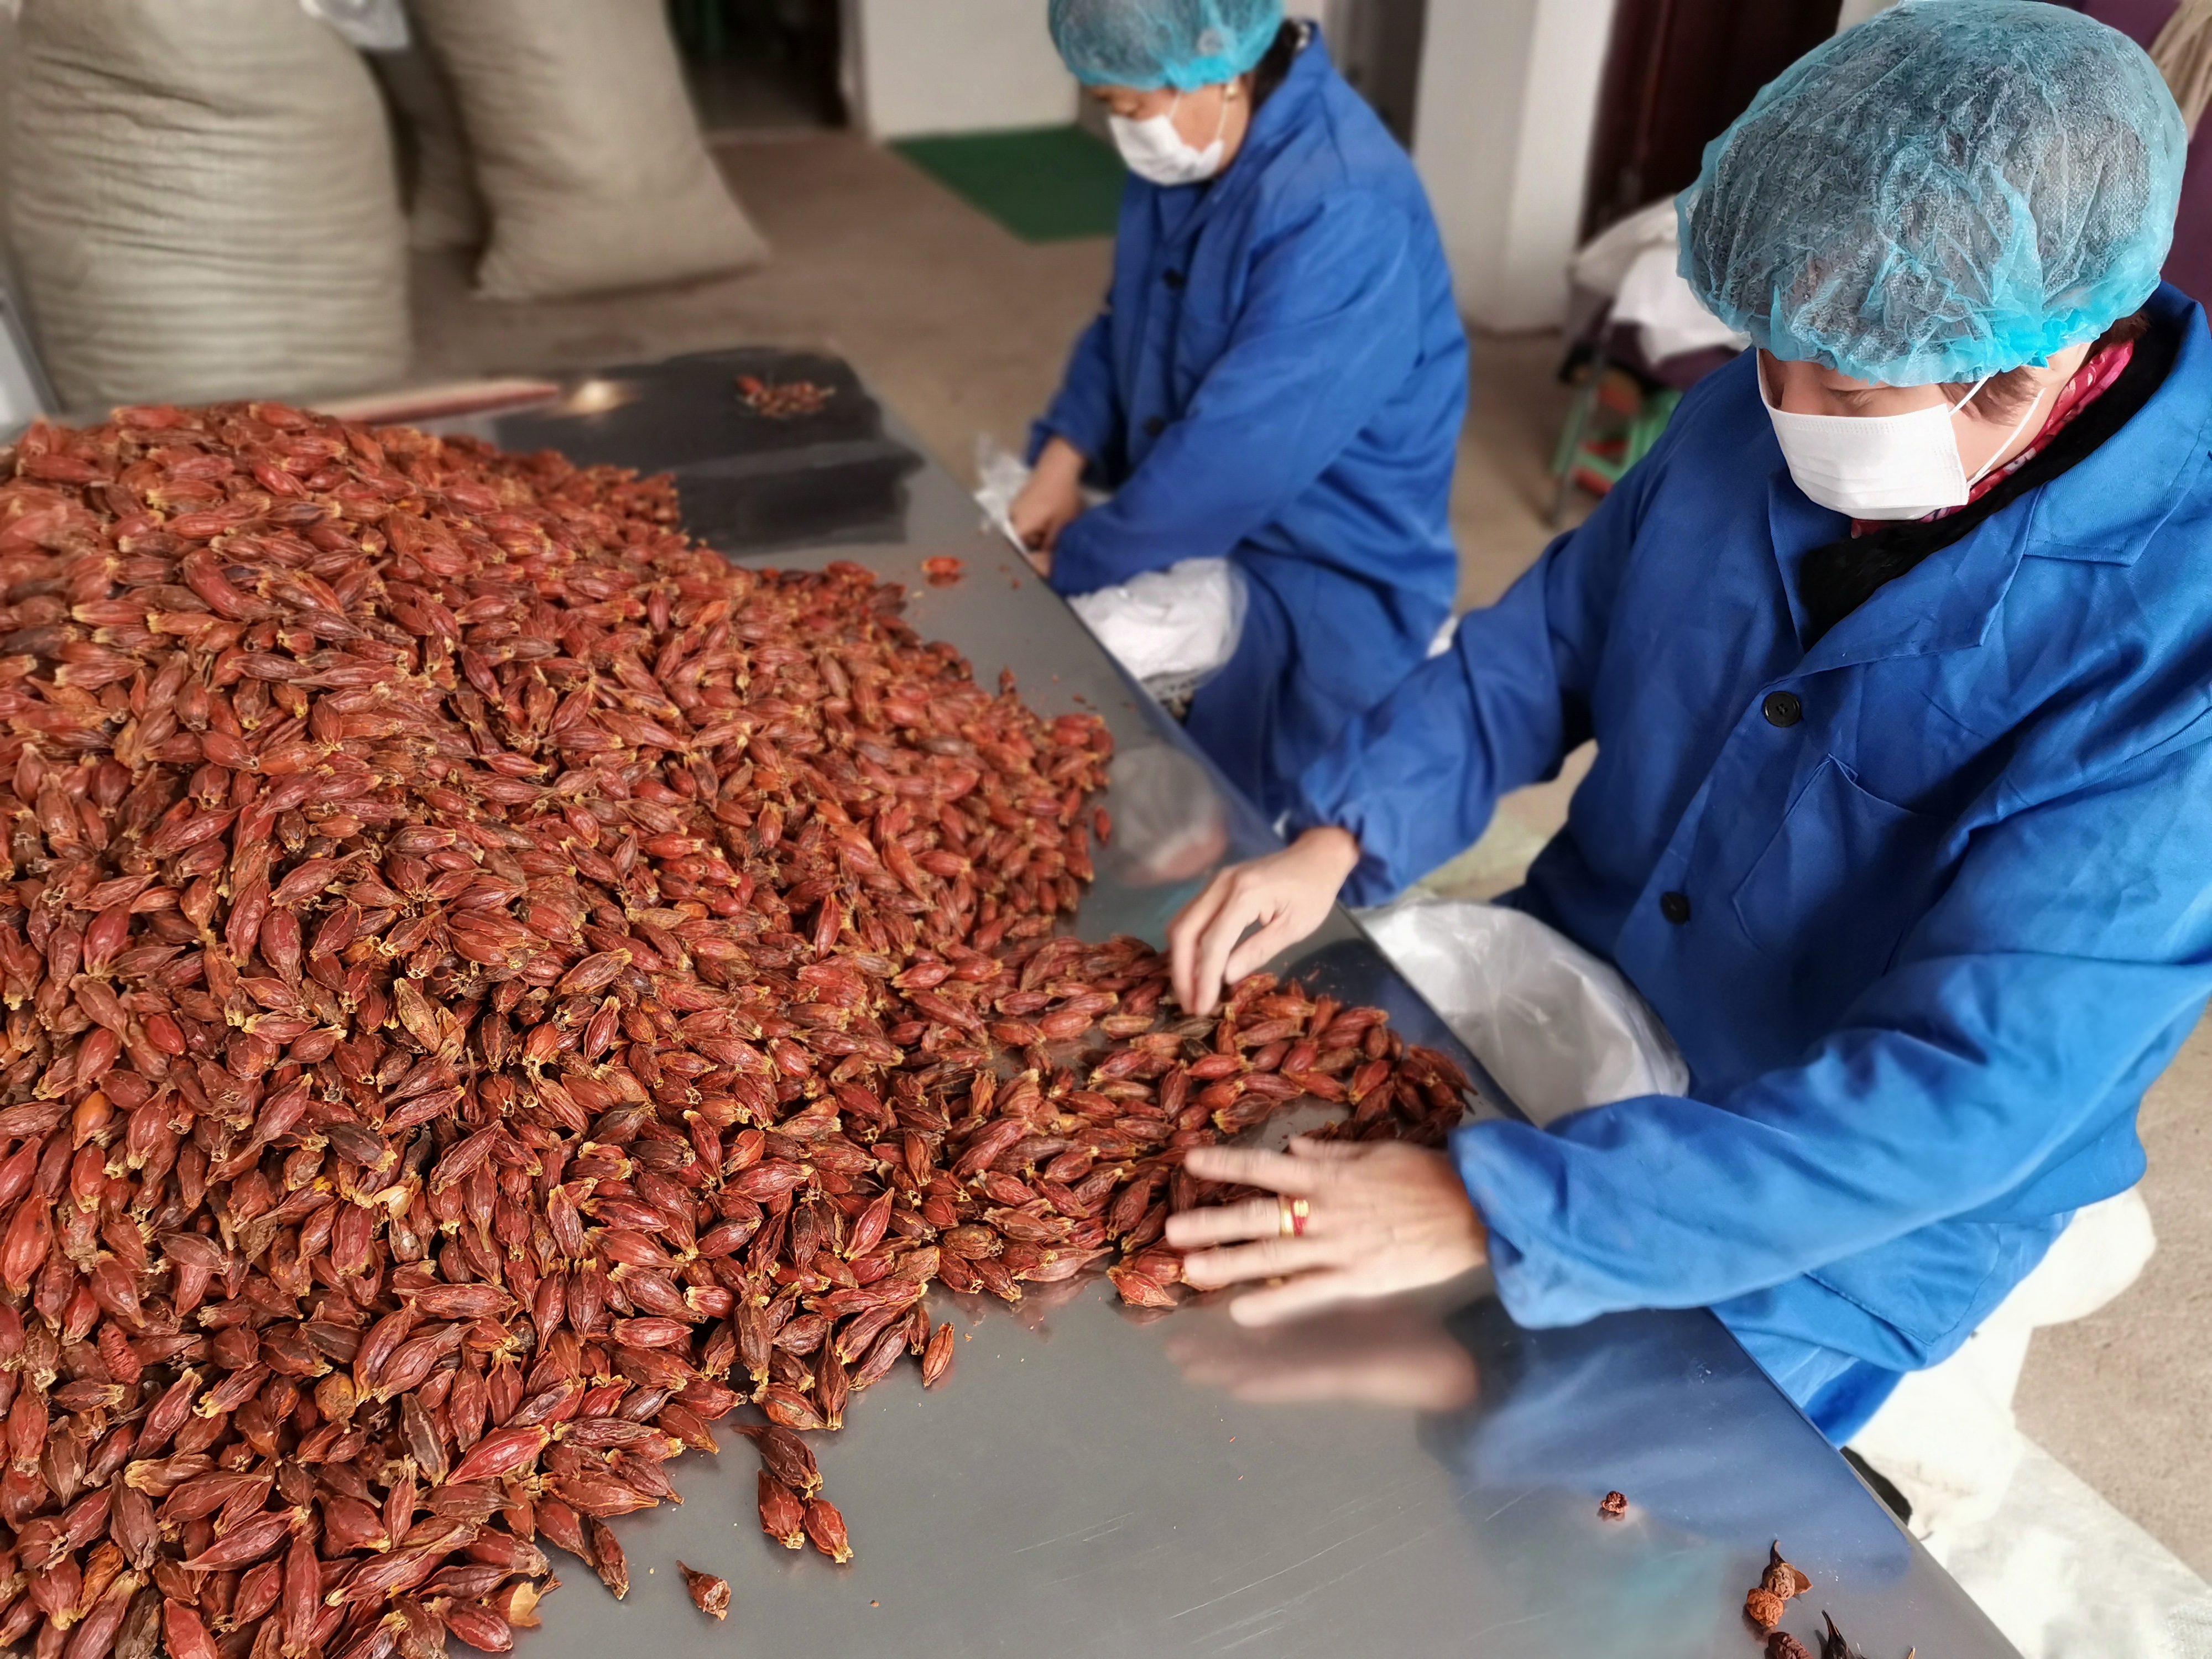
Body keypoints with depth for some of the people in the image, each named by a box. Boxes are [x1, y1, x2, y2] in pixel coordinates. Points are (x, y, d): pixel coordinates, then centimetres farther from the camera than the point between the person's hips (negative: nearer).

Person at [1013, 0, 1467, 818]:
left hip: (1319, 574, -9)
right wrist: (1061, 460, -5)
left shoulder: (1343, 212, -27)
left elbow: (1238, 453, -29)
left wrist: (1074, 562, -21)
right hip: (1189, 515, 9)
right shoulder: (1183, 153, 0)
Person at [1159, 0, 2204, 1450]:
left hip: (1836, 1223, -5)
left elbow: (1963, 1097, -33)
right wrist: (1341, 838, -16)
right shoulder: (1757, 421, -10)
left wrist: (1494, 1208, -39)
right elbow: (1539, 651, 0)